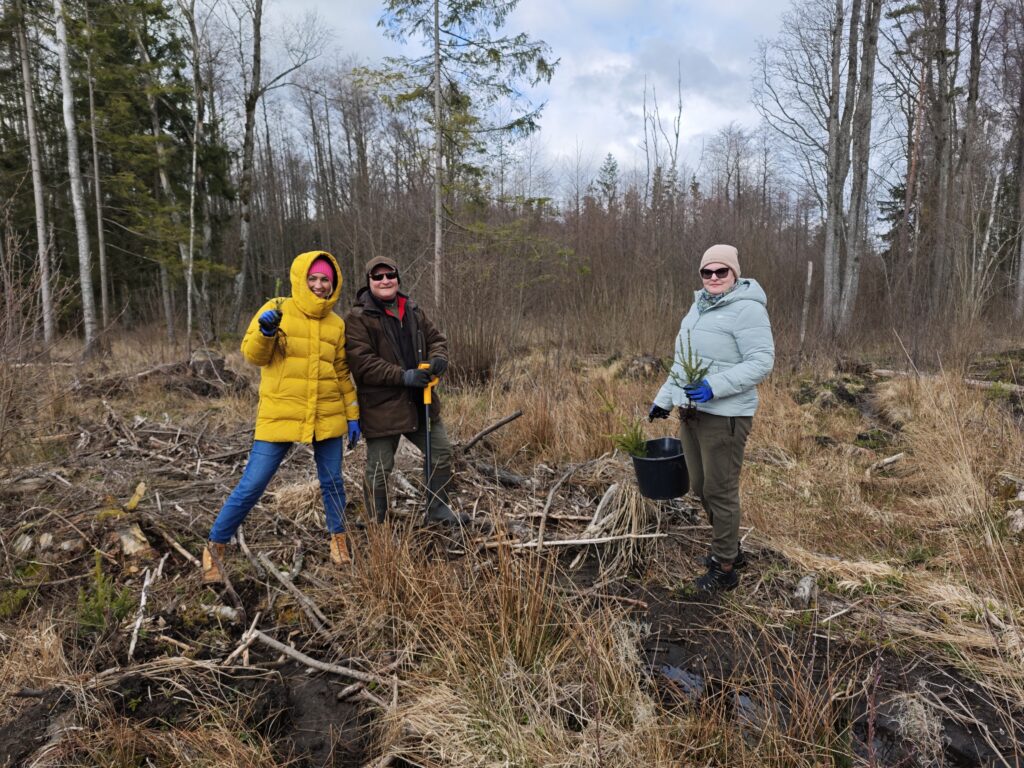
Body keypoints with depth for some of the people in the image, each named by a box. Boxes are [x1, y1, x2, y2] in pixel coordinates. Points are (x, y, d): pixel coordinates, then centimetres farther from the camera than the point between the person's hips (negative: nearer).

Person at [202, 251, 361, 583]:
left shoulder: (336, 324, 9)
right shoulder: (277, 310, -2)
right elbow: (253, 355, -5)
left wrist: (352, 414, 12)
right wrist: (265, 332, -25)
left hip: (327, 417, 3)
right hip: (279, 416, -3)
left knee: (333, 482, 13)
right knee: (251, 485, -1)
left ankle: (339, 539, 34)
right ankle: (215, 547, 17)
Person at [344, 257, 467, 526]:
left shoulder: (414, 311, 10)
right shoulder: (357, 317, -11)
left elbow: (435, 338, 17)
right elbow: (361, 362, -19)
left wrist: (438, 357, -8)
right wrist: (403, 376, -25)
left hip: (420, 402, 6)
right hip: (381, 406, -6)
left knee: (441, 454, 15)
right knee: (379, 470, 5)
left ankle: (437, 509, 33)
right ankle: (376, 524, 22)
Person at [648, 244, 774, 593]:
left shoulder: (747, 309, -13)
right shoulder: (699, 306, 14)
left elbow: (761, 361, -20)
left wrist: (714, 387, -29)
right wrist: (664, 399, 19)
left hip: (724, 416, -9)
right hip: (692, 412, 9)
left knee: (720, 491, 2)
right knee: (701, 486, 17)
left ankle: (724, 567, 19)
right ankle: (730, 548, 37)